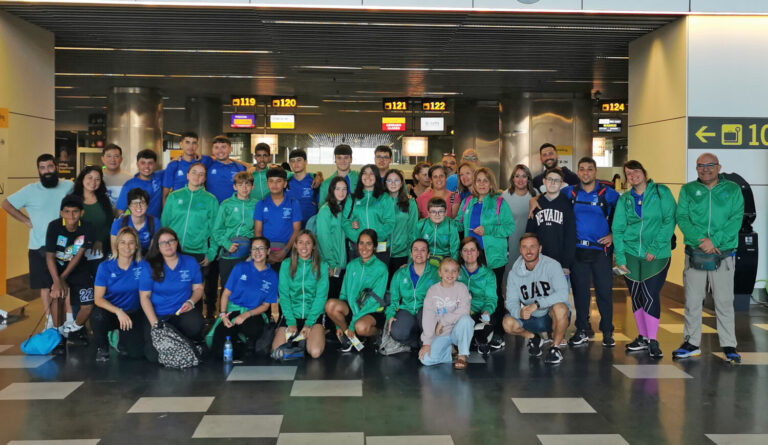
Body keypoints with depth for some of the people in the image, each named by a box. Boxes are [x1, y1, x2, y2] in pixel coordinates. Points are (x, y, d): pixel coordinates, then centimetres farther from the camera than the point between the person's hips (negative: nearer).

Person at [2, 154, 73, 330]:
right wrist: (26, 221, -1)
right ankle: (50, 321, 19)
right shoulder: (30, 190, -2)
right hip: (39, 247, 0)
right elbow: (6, 204, 4)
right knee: (45, 286, 8)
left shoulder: (69, 187, -1)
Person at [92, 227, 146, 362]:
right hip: (110, 311, 0)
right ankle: (102, 347, -3)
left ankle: (122, 340, 19)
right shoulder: (105, 267, -7)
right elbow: (98, 299, -11)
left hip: (133, 314, 0)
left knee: (136, 352, -19)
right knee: (98, 317, -36)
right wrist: (118, 311, -28)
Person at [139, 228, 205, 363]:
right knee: (154, 356, -21)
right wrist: (155, 324, -13)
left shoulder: (190, 262, 5)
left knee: (196, 325, -36)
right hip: (157, 315, -1)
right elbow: (144, 297, -2)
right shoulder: (149, 266, -2)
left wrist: (191, 302, -11)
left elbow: (198, 288, 12)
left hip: (182, 312, 1)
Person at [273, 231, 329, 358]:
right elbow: (283, 295, 1)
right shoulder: (286, 264, 4)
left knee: (315, 352, -24)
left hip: (314, 314, -1)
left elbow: (321, 296, -3)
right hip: (291, 313, 1)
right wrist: (291, 322, -10)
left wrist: (309, 323, -11)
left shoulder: (321, 266, 1)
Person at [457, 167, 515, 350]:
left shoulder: (499, 202, -2)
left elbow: (510, 227, -8)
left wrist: (487, 230, -15)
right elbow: (458, 224, 19)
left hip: (494, 258, -4)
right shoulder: (467, 203, 12)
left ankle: (497, 334, 10)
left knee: (494, 294, 2)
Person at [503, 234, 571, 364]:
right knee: (508, 323, -21)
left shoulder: (552, 265, -15)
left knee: (560, 307, -37)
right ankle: (534, 338, 12)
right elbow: (511, 300, -5)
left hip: (552, 317, -4)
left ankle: (556, 347, -11)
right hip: (531, 319, 4)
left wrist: (536, 304, -35)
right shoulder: (514, 273, -2)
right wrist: (519, 312, -29)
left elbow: (562, 293, -27)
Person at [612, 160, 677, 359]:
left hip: (657, 255, -4)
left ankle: (653, 341, 3)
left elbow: (669, 221, -7)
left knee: (651, 296, -8)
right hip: (631, 253, 4)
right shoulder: (624, 199, 10)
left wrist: (655, 247, -14)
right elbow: (617, 228, 6)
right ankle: (643, 337, 22)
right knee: (635, 295, 8)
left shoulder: (662, 192, 0)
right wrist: (620, 256, -4)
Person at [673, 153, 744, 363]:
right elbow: (682, 218, -2)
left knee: (724, 301, 1)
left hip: (723, 254, -1)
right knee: (692, 300, 6)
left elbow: (736, 219, -4)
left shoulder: (733, 189, 6)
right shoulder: (688, 190, 8)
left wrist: (715, 240, -17)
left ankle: (729, 346, 11)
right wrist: (700, 239, -17)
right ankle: (692, 343, 17)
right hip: (695, 254, 1)